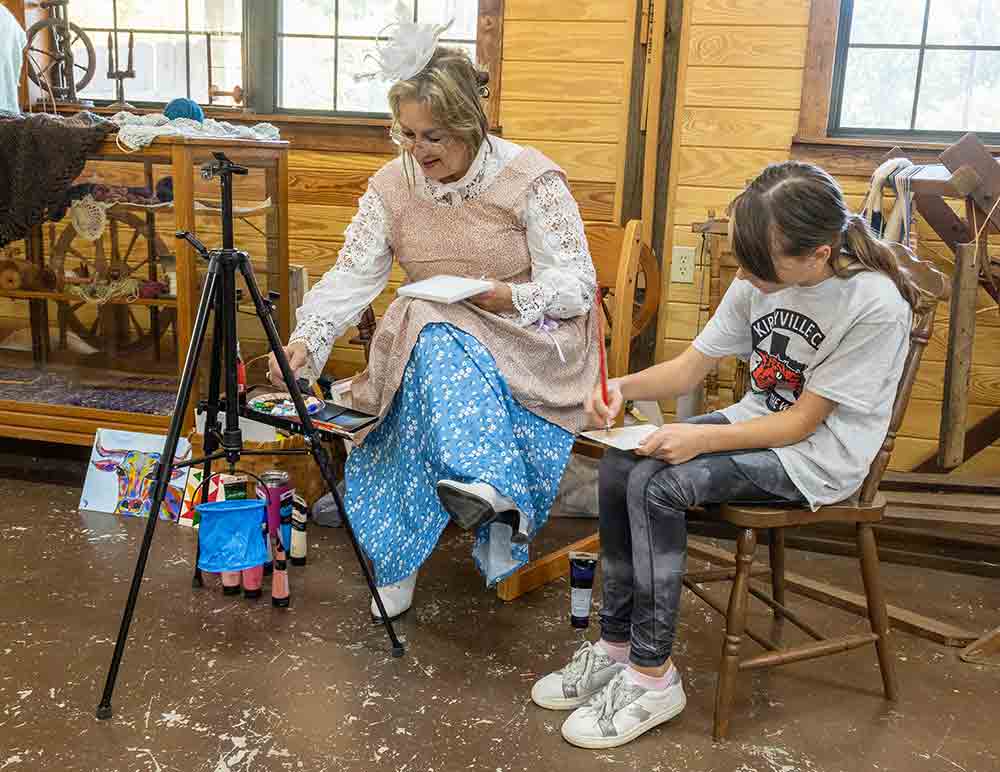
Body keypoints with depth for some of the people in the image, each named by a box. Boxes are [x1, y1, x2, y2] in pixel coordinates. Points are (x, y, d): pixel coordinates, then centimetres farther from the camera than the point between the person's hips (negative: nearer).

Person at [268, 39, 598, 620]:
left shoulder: (530, 179, -10)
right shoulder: (393, 185, 0)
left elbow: (577, 284, -11)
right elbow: (352, 275, -7)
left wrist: (510, 296, -28)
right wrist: (306, 340, -23)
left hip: (530, 336, -3)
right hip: (430, 334, 4)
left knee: (438, 351, -33)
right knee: (431, 335, -33)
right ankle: (496, 495, -37)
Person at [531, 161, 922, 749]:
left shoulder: (876, 304, -22)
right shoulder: (760, 282, -5)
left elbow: (802, 423, -19)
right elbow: (690, 368, 0)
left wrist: (703, 439, -27)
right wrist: (623, 387, -18)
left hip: (818, 456, -7)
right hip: (755, 424, 7)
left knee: (657, 486, -25)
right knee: (619, 468, -14)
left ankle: (653, 676, -12)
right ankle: (617, 645, -2)